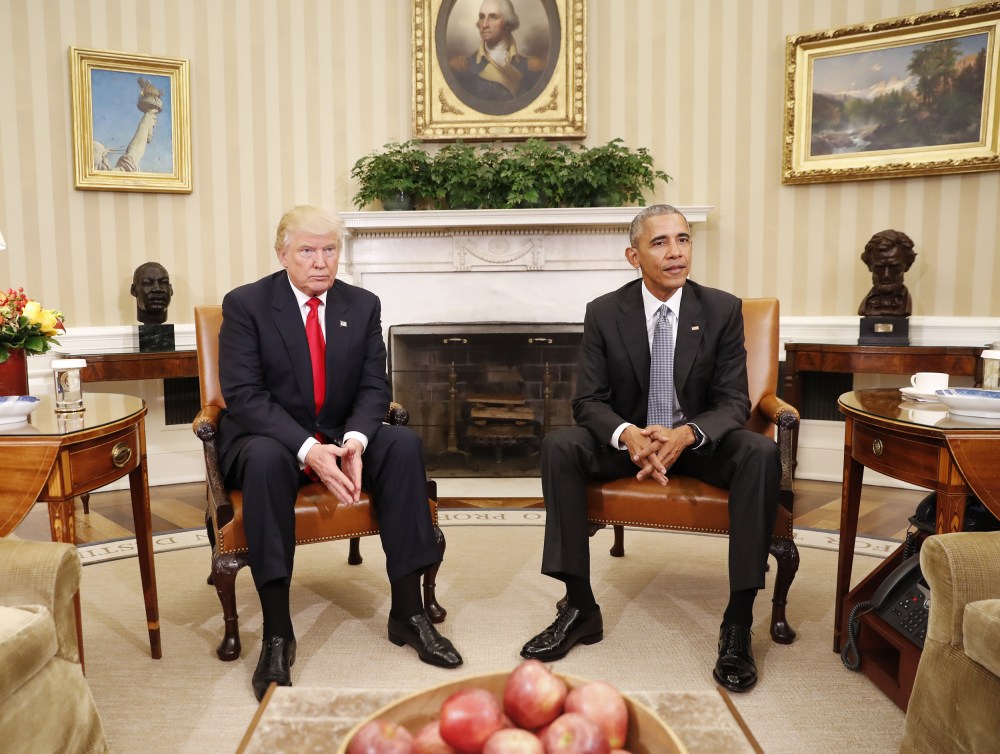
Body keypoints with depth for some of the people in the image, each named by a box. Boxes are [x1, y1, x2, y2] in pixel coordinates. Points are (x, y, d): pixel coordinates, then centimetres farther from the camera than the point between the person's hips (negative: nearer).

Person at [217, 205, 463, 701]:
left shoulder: (363, 305, 3)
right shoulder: (245, 304, -7)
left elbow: (373, 386, -1)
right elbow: (243, 395, -15)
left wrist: (355, 439, -23)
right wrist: (307, 450, -30)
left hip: (342, 436, 3)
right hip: (270, 438, -3)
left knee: (405, 444, -25)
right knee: (265, 459, -37)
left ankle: (407, 612, -17)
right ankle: (277, 635, -28)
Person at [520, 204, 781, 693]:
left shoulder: (722, 310, -5)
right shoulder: (603, 313, -5)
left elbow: (734, 402, -8)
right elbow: (588, 400, -7)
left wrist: (686, 434, -31)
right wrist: (628, 434, -31)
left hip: (699, 442, 0)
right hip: (628, 440, 1)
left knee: (761, 454, -31)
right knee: (558, 446, -26)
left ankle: (738, 621, -22)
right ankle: (580, 607, -18)